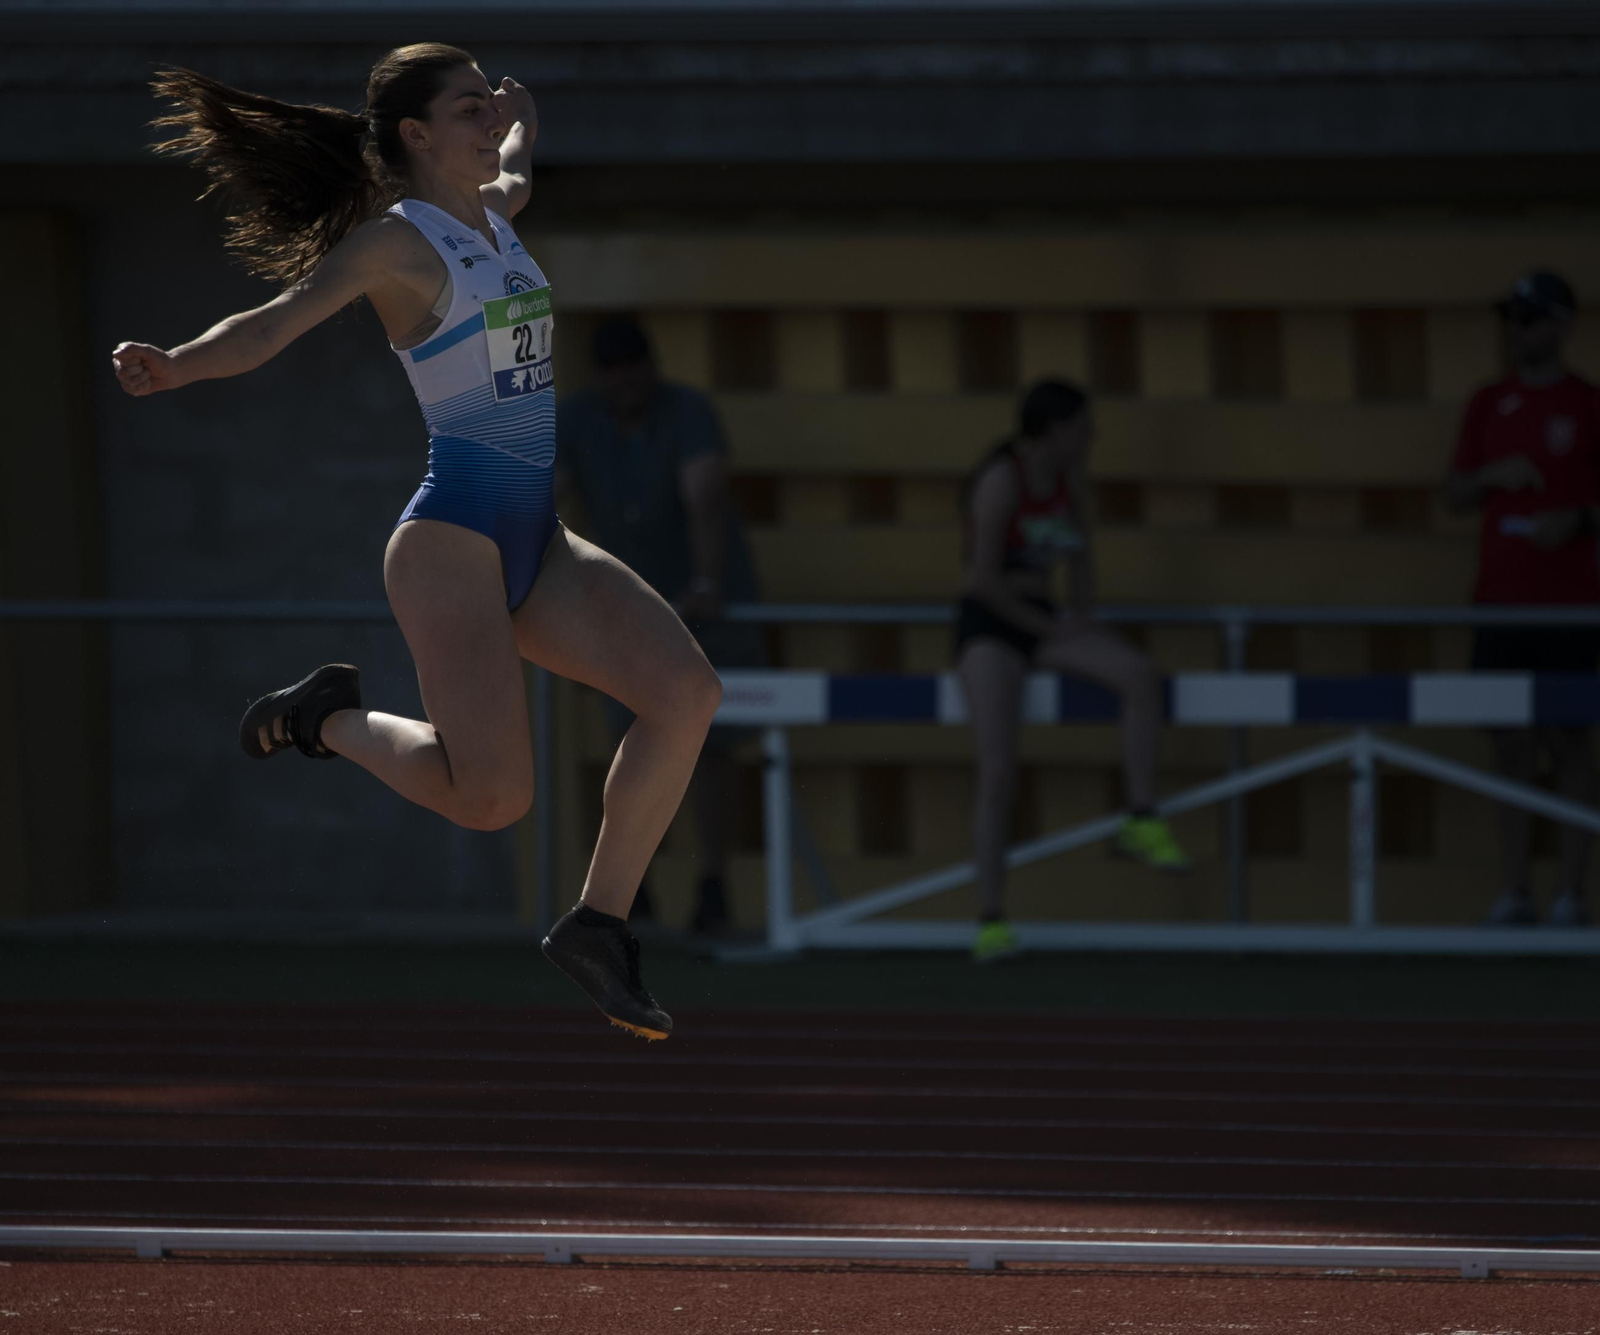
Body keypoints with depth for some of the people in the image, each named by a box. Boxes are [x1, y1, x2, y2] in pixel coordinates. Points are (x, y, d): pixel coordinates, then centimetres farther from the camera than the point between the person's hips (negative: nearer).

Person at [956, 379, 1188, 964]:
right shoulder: (1002, 481, -20)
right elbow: (985, 580, -23)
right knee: (999, 769, -19)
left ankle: (1142, 824, -14)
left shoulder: (1070, 474, 4)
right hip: (988, 627, -7)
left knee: (1142, 674, -19)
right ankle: (991, 921, -15)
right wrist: (1052, 628, -16)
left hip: (1040, 621, 7)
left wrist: (1085, 620, 3)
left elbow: (1078, 553, 16)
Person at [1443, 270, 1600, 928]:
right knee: (1511, 741, 5)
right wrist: (1492, 475, -6)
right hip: (1500, 596, 4)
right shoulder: (1488, 405, 12)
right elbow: (1455, 496, 14)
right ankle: (1513, 891, 8)